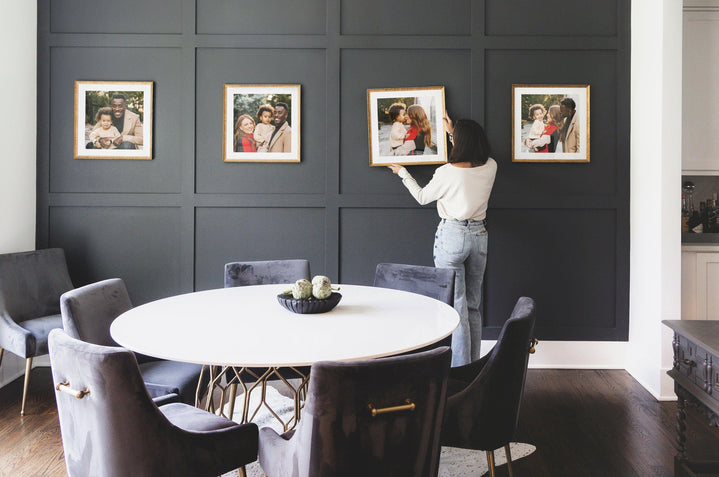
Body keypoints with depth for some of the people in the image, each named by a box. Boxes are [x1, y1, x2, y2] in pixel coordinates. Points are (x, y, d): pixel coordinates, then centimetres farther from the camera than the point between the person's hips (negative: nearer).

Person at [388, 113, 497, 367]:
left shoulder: (447, 172, -15)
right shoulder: (490, 167, -2)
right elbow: (472, 154, 23)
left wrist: (403, 173, 19)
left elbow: (422, 197, 3)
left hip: (452, 236, -5)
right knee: (474, 305, 15)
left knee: (456, 306, -2)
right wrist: (453, 131, 34)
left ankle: (460, 370, 2)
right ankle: (474, 363, 22)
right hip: (479, 235, 5)